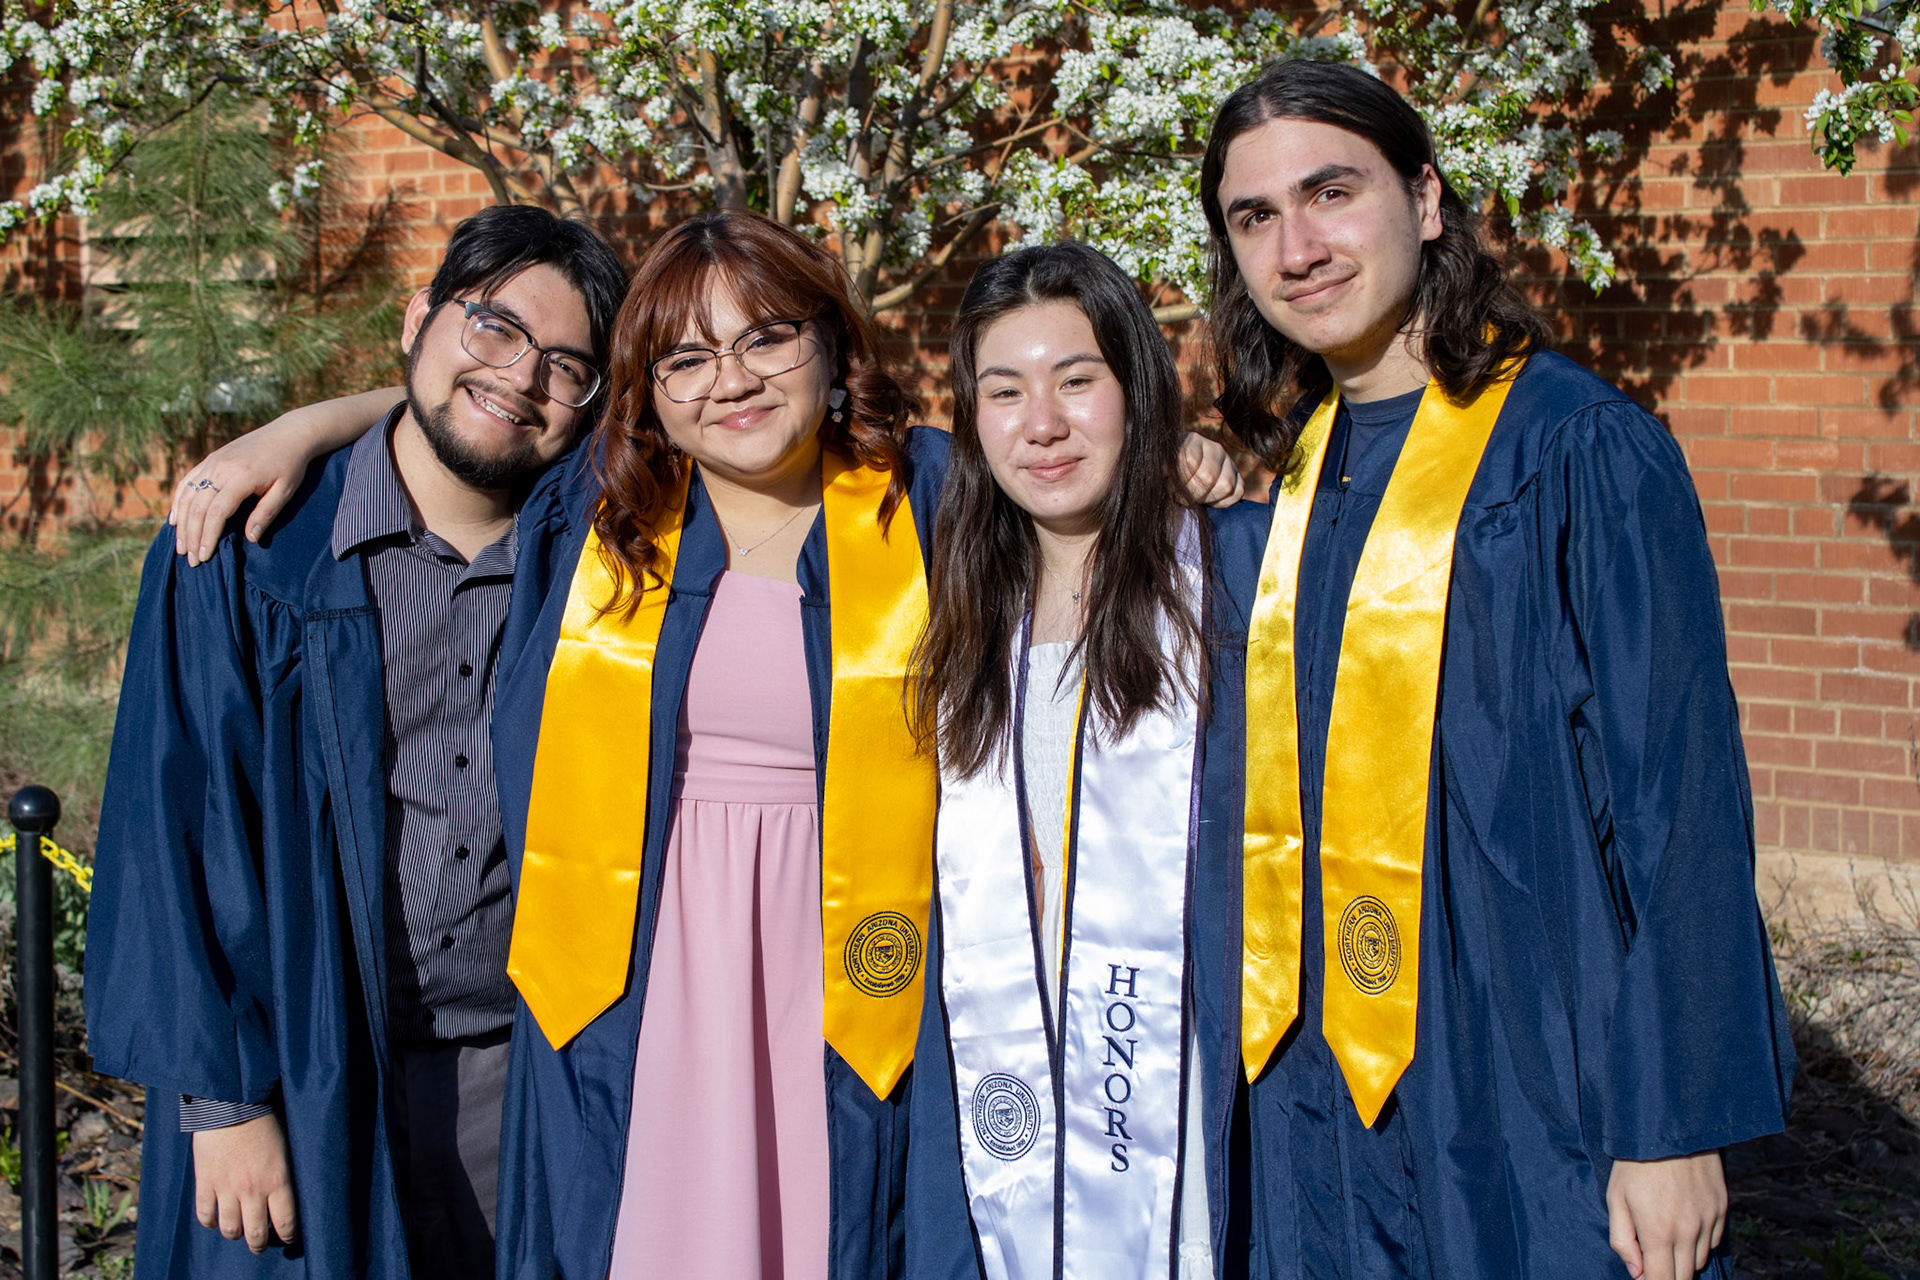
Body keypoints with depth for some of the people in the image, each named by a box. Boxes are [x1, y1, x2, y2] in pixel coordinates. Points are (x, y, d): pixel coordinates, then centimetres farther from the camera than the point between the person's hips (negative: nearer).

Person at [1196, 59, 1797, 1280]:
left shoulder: (1582, 450, -11)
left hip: (1531, 1088, -6)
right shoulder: (1287, 471, 7)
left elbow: (1677, 802, -14)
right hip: (1323, 1089, 6)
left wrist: (1675, 1123, -15)